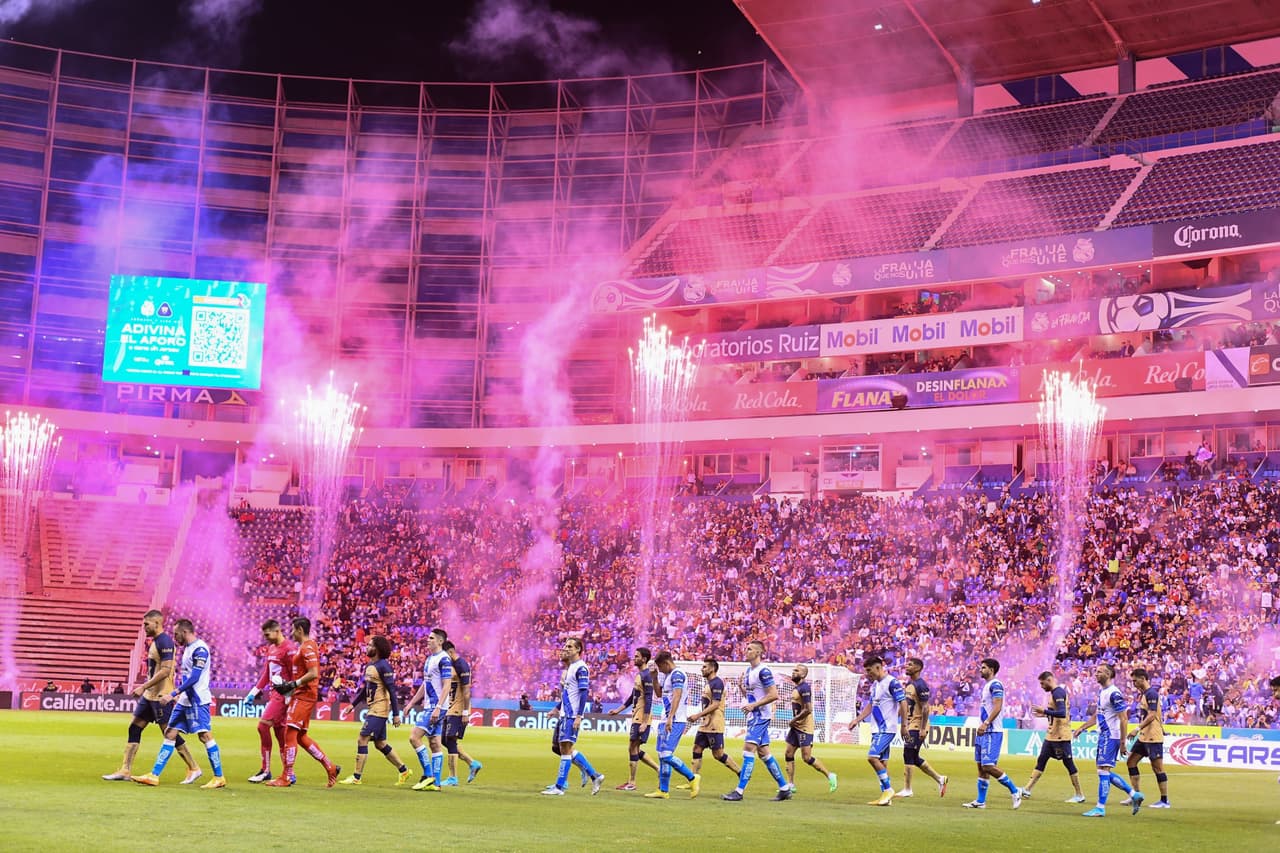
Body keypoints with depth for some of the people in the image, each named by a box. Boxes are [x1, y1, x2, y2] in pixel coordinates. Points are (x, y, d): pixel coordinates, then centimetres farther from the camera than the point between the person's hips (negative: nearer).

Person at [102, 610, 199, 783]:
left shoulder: (165, 642, -16)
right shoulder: (155, 641, 14)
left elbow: (165, 671, -22)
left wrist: (143, 687, -21)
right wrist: (144, 689, 21)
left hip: (161, 696, -10)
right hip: (150, 695, 10)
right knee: (134, 728, 7)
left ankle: (193, 769, 4)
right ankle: (125, 771, 9)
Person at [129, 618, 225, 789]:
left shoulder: (200, 649, -14)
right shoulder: (188, 648, 16)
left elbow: (194, 677, -20)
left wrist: (174, 693, -21)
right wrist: (178, 695, 22)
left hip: (197, 701, -10)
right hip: (185, 700, 10)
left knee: (204, 735, -9)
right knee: (170, 734, 6)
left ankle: (219, 778, -3)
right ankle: (154, 776, 7)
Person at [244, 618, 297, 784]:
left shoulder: (289, 649, -13)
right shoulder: (271, 648, 15)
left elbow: (295, 676, -15)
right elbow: (266, 675, 23)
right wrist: (254, 692, 18)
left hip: (283, 695, -9)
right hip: (273, 694, 9)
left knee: (263, 725, -15)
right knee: (280, 734, 8)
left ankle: (265, 770, -7)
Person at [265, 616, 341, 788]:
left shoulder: (307, 647, -14)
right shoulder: (306, 647, 18)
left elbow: (313, 674, -23)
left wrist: (293, 684, -18)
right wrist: (289, 685, 13)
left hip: (303, 696, -11)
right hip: (302, 695, 11)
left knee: (290, 733, -8)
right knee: (301, 736, 13)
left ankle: (286, 777, -4)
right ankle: (330, 767, 16)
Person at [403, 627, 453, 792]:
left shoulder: (444, 659, -13)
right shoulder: (430, 658, 16)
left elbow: (446, 686, -18)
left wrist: (438, 707, -25)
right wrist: (411, 703, 23)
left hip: (436, 708, -9)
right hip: (429, 707, 9)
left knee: (414, 737, -13)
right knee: (434, 743, 8)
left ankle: (428, 775, -8)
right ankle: (435, 783, 10)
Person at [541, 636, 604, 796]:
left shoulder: (581, 668, -12)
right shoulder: (570, 667, 17)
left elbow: (584, 693, -18)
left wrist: (578, 716, -22)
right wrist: (557, 708, 24)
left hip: (572, 715, -10)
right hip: (564, 714, 10)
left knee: (566, 748, -8)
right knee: (568, 749, 11)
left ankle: (559, 787, -5)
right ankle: (595, 776, 18)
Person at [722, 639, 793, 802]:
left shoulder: (763, 671, -15)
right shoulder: (748, 670, 14)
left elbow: (773, 695, -20)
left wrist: (753, 705, -20)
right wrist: (741, 686, 2)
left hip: (761, 716, -10)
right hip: (753, 716, 10)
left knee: (748, 750, -14)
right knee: (763, 753, 12)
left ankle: (739, 791, -15)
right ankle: (785, 788, 20)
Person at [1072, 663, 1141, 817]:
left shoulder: (1114, 693, -16)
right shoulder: (1102, 692, 14)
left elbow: (1124, 719, -18)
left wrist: (1122, 743, -19)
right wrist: (1082, 728, 20)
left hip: (1111, 737, -10)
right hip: (1103, 736, 10)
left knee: (1103, 770, -8)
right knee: (1105, 771, 12)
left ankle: (1100, 808, -4)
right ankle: (1134, 795, 22)